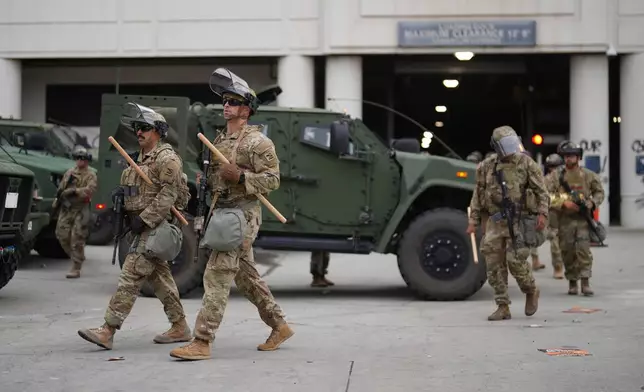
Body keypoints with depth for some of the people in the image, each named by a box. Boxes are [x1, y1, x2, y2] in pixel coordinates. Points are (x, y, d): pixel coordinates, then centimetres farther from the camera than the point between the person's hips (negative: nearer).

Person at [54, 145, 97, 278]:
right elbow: (61, 187, 22)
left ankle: (76, 269, -4)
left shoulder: (90, 175, -2)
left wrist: (74, 191, -26)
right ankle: (76, 257, 25)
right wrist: (58, 199, 6)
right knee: (62, 235, 3)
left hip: (80, 210, -6)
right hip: (66, 209, 6)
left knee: (77, 240, -8)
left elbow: (90, 189, -18)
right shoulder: (69, 172, 16)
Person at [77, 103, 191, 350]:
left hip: (155, 227, -10)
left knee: (131, 276, -14)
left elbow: (168, 195, -19)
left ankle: (108, 331, -16)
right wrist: (121, 191, 4)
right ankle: (180, 327, 21)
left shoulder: (166, 158, -11)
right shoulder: (140, 158, 19)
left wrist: (144, 219, -22)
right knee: (160, 277, 13)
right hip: (141, 227, 10)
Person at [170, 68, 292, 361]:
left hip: (242, 213, -9)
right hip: (222, 211, 9)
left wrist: (240, 176, -25)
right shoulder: (220, 140, 17)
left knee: (217, 275, -14)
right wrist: (205, 181, 9)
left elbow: (272, 180, -14)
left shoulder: (257, 142, -9)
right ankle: (279, 326, 28)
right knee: (246, 276, 16)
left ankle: (202, 342, -14)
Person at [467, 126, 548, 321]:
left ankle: (531, 291, 18)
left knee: (515, 260, -12)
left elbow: (541, 191, -1)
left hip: (520, 220, -4)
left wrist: (542, 213, -14)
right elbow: (478, 195, 13)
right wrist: (473, 221, 9)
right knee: (494, 265, 1)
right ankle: (503, 307, 9)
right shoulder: (486, 167, 8)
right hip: (496, 221, 4)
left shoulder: (526, 163, -1)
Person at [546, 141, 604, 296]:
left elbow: (599, 192, 15)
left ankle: (585, 282, -8)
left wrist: (592, 202, -4)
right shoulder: (555, 175, 0)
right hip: (565, 219, 0)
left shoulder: (588, 175, 5)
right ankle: (572, 282, 19)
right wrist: (564, 203, -17)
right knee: (567, 251, 5)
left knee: (584, 249, -11)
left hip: (583, 218, 0)